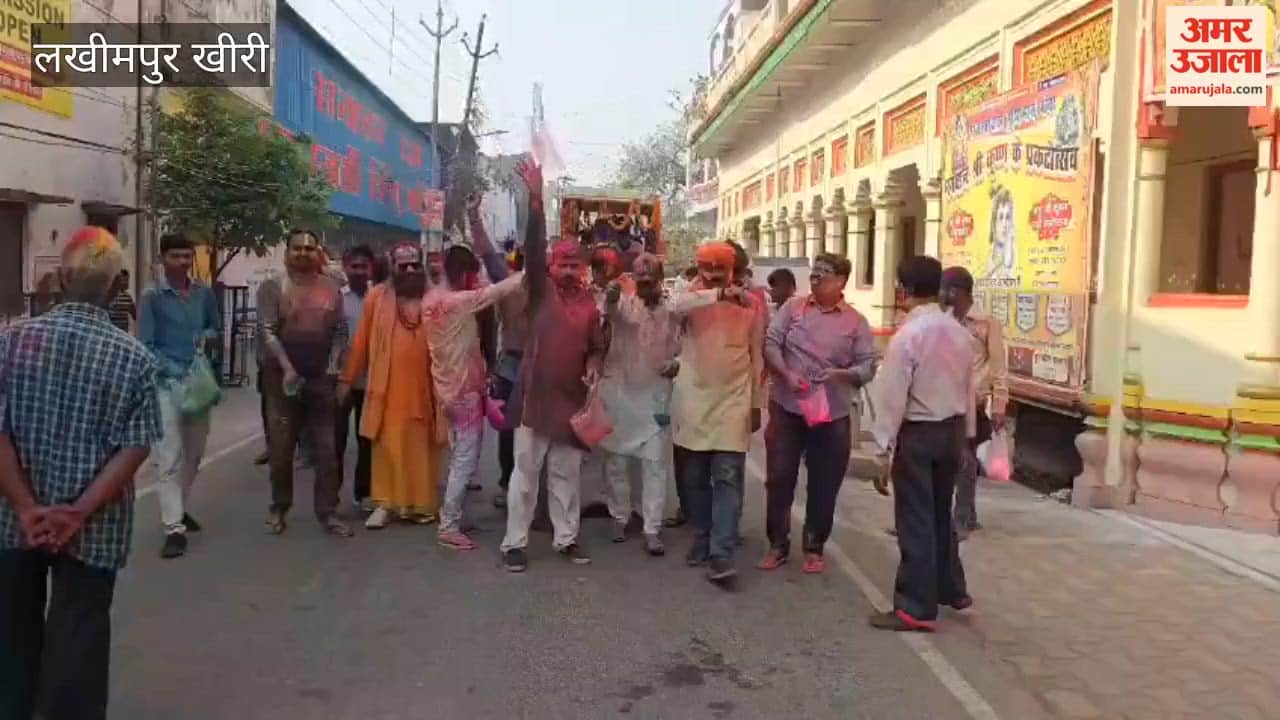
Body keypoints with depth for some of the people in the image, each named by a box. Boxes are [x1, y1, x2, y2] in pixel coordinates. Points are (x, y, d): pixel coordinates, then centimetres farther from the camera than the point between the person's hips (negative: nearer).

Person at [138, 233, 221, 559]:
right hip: (167, 383, -5)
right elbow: (146, 346, -7)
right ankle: (174, 528, -6)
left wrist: (208, 336, -3)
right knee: (169, 458, -8)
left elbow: (217, 328, 20)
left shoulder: (205, 293, 7)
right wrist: (175, 372, -18)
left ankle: (179, 509, 35)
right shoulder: (152, 296, -5)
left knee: (194, 454, 16)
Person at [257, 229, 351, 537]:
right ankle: (278, 509, 20)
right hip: (284, 378, -2)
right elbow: (267, 331, -9)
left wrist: (334, 369, -3)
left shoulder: (331, 287, 8)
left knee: (326, 449, 3)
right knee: (281, 449, 5)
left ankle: (327, 512, 10)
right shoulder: (272, 287, -1)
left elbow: (340, 332, 8)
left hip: (322, 379, 2)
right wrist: (287, 368, -18)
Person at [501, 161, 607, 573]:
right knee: (525, 472, 3)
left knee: (567, 474, 13)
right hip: (536, 395, -3)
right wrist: (535, 198, -27)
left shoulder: (590, 304, 8)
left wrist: (593, 366, -8)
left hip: (571, 399, 3)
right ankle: (514, 543, 11)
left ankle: (566, 539, 24)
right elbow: (534, 246, -15)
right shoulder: (541, 290, -2)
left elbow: (596, 347, 16)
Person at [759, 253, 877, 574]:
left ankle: (814, 548, 22)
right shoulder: (793, 307, 3)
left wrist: (841, 374, -20)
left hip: (833, 414, 0)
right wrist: (786, 374, -18)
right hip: (786, 408, 0)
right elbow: (771, 343, -2)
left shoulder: (856, 322, 1)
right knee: (779, 478, 4)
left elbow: (868, 366, -1)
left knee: (823, 485, 6)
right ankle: (777, 545, 18)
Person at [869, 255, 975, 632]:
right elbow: (968, 389, 10)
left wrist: (883, 452, -14)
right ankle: (951, 588, 37)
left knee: (915, 520, 1)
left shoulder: (907, 335, -17)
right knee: (940, 514, 22)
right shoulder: (960, 332, 4)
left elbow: (893, 399, -17)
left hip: (917, 432, -7)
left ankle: (917, 609, 9)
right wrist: (965, 435, 20)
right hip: (952, 429, 7)